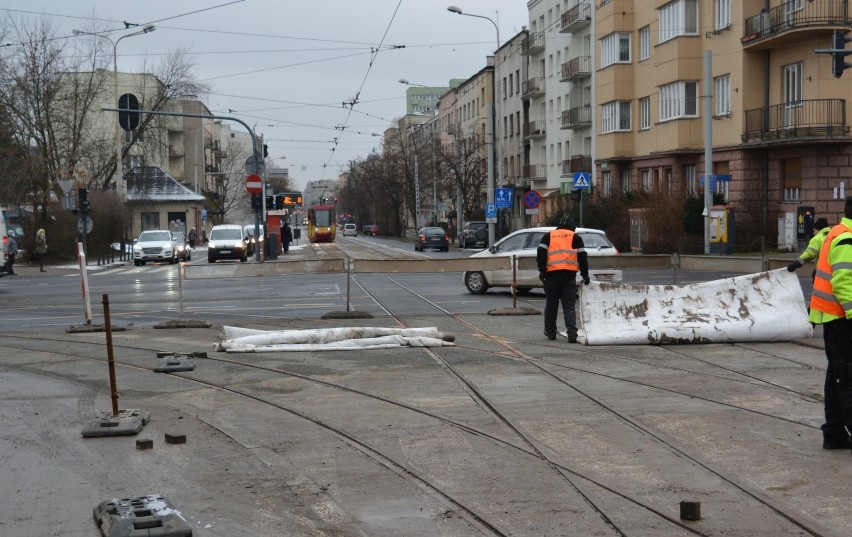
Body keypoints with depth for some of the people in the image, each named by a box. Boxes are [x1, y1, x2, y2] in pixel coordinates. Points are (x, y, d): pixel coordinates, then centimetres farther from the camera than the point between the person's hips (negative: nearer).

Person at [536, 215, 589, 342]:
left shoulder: (548, 236, 14)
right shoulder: (575, 237, 12)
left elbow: (541, 253, 1)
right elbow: (582, 257, 7)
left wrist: (542, 270, 0)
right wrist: (585, 275, 9)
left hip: (552, 275, 1)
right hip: (569, 274, 0)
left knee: (551, 305, 11)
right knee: (569, 305, 0)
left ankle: (550, 332, 16)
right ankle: (572, 333, -13)